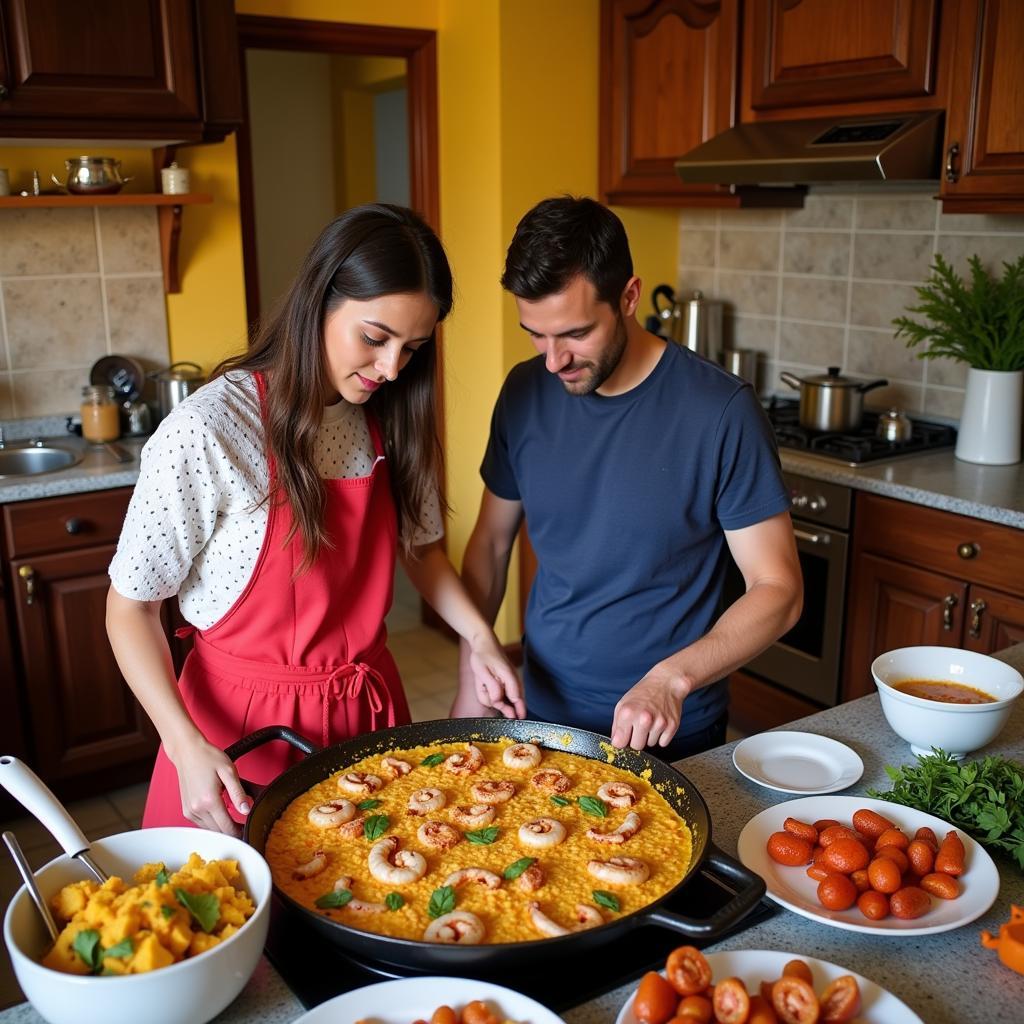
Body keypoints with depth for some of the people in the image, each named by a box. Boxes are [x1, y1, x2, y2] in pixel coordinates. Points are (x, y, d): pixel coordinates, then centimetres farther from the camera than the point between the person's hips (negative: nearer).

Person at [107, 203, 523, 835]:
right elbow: (130, 607, -12)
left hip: (369, 708, 5)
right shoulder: (207, 432, -21)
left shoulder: (388, 420, -3)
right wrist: (187, 747, -22)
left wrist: (479, 637, -3)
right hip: (248, 723, -5)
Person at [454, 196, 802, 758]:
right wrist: (470, 681, -2)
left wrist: (672, 679, -29)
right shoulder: (525, 393, -6)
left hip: (670, 734, -3)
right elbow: (491, 542, 5)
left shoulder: (720, 410, -20)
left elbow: (778, 589, -15)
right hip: (543, 713, 4)